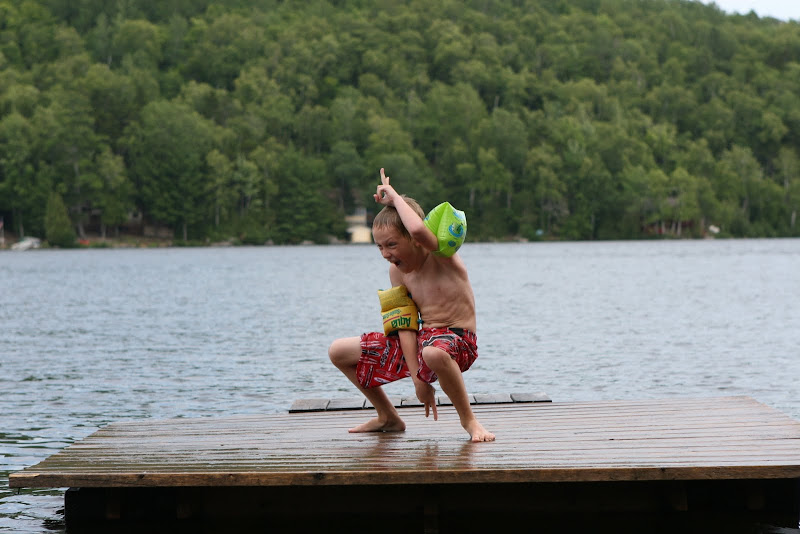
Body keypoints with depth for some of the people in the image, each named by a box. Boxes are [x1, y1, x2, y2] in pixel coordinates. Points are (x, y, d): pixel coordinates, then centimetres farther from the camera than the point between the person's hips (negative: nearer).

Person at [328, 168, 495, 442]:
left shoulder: (442, 255, -15)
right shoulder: (397, 271, 4)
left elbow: (418, 230, -40)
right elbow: (405, 327, 0)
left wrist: (395, 197, -22)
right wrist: (418, 378, -8)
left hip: (458, 339, -7)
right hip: (421, 339, 8)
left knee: (433, 353, -46)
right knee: (339, 351, 7)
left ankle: (468, 419, -19)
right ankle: (388, 417, 21)